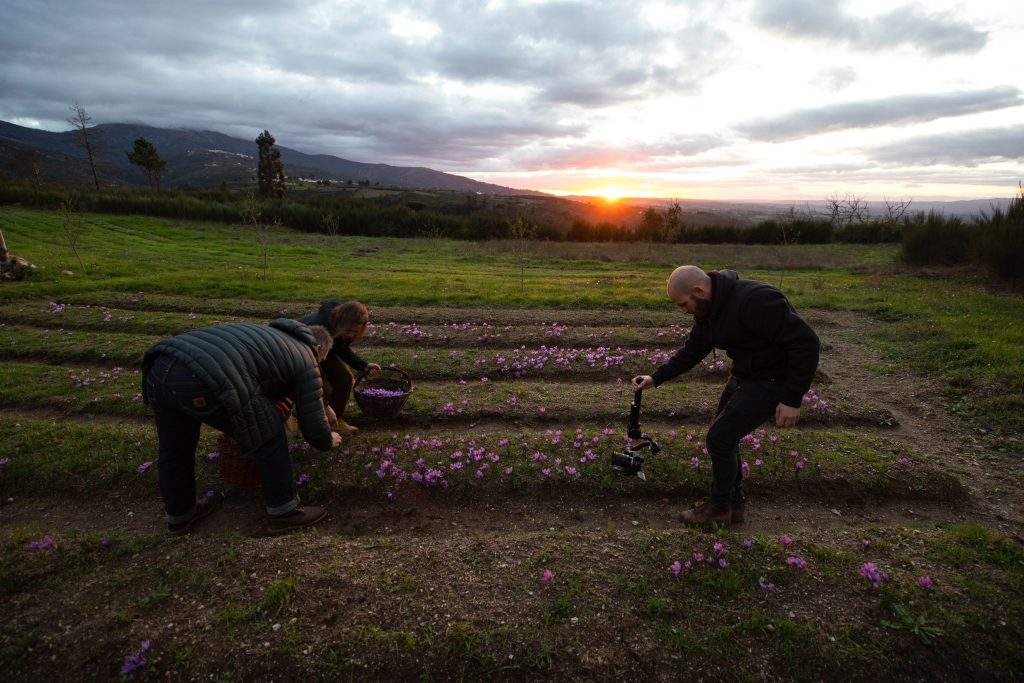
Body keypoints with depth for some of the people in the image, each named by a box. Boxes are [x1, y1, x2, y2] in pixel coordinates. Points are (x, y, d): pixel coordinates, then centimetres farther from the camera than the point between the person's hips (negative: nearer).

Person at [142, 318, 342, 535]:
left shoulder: (264, 332, 33)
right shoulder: (305, 362, 13)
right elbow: (313, 426, 15)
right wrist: (329, 441, 36)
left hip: (158, 371, 8)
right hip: (203, 386, -8)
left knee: (175, 451, 28)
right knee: (269, 437, 13)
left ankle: (180, 515, 51)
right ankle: (284, 512, 26)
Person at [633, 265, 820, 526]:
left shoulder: (755, 300, -31)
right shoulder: (709, 309, -1)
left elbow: (805, 342, -27)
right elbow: (692, 351, 12)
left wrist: (792, 399, -25)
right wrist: (656, 378, 7)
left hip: (772, 380, -9)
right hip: (744, 375, 9)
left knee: (720, 438, -8)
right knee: (724, 436, 14)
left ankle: (719, 507, 13)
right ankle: (735, 504, 31)